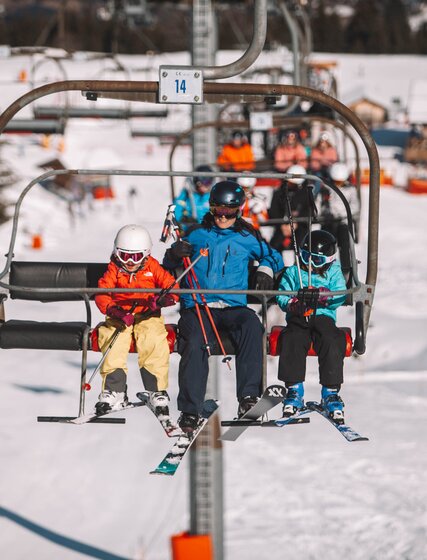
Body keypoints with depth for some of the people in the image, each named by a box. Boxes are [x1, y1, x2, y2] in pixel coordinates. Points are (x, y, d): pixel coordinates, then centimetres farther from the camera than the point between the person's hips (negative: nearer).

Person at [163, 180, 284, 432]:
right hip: (196, 306, 0)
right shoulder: (197, 234, 12)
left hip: (233, 306, 0)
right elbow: (169, 266, 16)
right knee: (195, 345, -30)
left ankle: (248, 396, -36)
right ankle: (190, 411, -24)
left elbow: (272, 256, 27)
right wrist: (175, 253, -7)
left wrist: (266, 269, 5)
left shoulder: (247, 238, 12)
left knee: (251, 325, -34)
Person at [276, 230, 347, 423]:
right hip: (298, 320, 0)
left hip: (323, 317, 0)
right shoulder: (293, 273, 16)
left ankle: (331, 392, -24)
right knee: (293, 340, -31)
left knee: (332, 341, -30)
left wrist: (319, 295, -19)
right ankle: (294, 389, -27)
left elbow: (340, 297, -1)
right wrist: (293, 304, -15)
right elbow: (282, 296, 8)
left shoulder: (333, 273, 14)